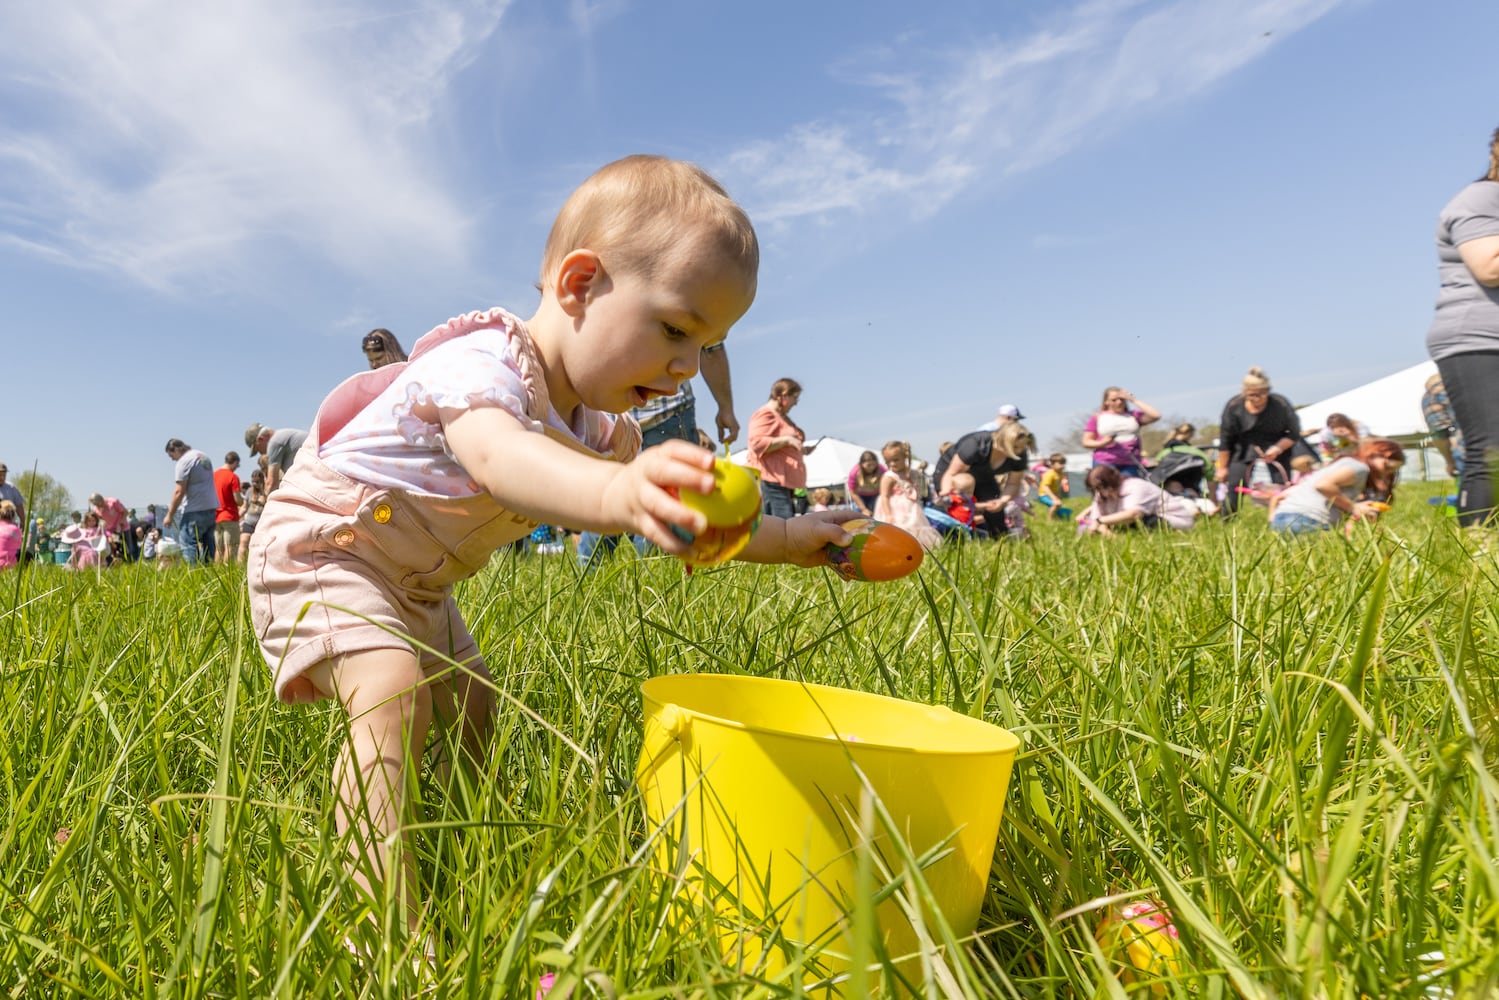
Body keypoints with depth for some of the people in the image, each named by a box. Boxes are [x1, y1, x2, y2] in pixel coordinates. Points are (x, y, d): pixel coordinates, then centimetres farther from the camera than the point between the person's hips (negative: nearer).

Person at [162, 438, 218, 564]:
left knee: (188, 543, -6)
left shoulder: (184, 462, -10)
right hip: (211, 507, 9)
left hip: (195, 511, -9)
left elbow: (179, 491, -13)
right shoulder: (204, 457, 16)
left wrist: (170, 515, -7)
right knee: (207, 544, 11)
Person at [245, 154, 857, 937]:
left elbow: (681, 512, 3)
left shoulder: (596, 425, -2)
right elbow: (497, 458, -54)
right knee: (392, 692, -28)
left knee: (469, 704, 13)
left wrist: (786, 540, -8)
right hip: (322, 547, -9)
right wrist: (616, 494, -75)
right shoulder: (482, 364, -30)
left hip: (415, 586, 9)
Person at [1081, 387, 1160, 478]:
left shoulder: (1133, 416, 17)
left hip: (1131, 464, 2)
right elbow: (1086, 442, 8)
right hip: (1105, 463, -2)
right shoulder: (1097, 418, 9)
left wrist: (1134, 400, 5)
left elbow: (1156, 415, 2)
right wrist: (1102, 443, -14)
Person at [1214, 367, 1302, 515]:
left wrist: (1278, 449, -24)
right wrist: (1222, 467, -1)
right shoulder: (1233, 407, -15)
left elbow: (1294, 434, -6)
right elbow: (1225, 441, -6)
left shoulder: (1281, 405, -17)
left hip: (1276, 448, 0)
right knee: (1234, 484, -12)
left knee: (1281, 485, -10)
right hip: (1243, 449, 0)